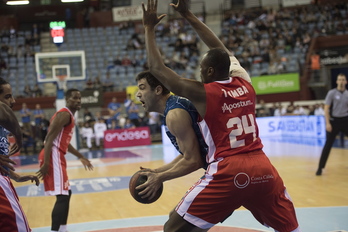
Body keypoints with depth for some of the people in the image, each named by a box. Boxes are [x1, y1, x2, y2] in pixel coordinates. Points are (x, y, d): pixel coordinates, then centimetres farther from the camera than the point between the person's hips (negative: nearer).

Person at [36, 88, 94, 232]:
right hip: (53, 157, -11)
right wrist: (46, 163, -26)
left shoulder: (69, 116, 21)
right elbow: (49, 139, -20)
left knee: (66, 193, 18)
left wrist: (81, 157, 36)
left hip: (57, 157, 11)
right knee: (62, 196, -14)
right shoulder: (64, 114, -11)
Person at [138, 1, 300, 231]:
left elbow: (157, 69, 3)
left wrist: (149, 28, 14)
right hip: (263, 167, 5)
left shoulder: (202, 93, -3)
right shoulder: (245, 84, 10)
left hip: (227, 172, -5)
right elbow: (221, 52, 24)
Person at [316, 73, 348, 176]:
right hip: (334, 120, -3)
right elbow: (326, 108, -7)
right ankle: (320, 167, 0)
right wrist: (328, 123, -15)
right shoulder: (332, 93, -5)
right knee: (328, 145, -5)